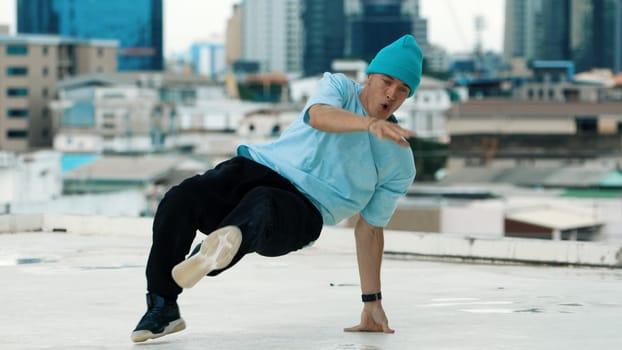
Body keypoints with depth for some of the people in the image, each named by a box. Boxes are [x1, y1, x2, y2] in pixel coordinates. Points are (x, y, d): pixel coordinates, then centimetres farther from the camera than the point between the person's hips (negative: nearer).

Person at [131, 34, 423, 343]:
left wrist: (372, 304, 16)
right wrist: (370, 124, -39)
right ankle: (162, 309, -12)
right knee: (179, 200, -24)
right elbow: (318, 116, -18)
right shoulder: (339, 87, 7)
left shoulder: (400, 164, 11)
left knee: (261, 205, -38)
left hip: (301, 214, -1)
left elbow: (370, 229, 18)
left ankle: (221, 244, -72)